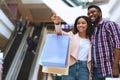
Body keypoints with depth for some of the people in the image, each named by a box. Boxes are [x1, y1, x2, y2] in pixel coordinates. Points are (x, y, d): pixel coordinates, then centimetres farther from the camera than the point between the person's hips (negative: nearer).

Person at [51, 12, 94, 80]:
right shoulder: (71, 35, 10)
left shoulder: (91, 41, 15)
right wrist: (57, 24, -30)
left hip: (84, 68, 2)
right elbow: (60, 33, -8)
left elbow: (90, 58, 17)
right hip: (70, 67, -2)